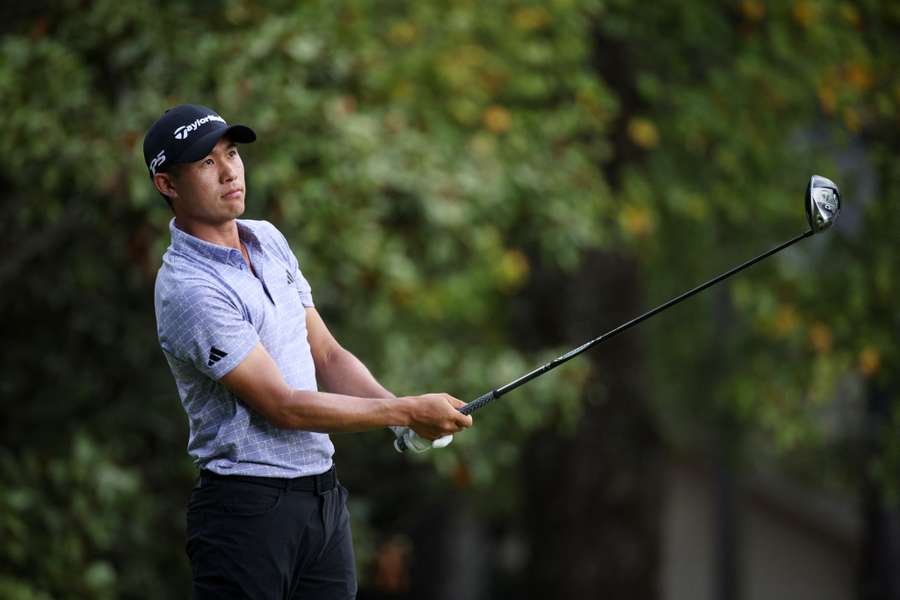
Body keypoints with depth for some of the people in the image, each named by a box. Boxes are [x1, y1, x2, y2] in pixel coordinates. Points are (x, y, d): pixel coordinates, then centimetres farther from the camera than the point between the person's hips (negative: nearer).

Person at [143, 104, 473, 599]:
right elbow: (282, 406, -18)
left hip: (324, 497, 7)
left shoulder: (269, 241, 10)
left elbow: (328, 357, 14)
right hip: (248, 507, -7)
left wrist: (405, 412, -4)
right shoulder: (189, 289, -17)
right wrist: (407, 412, -15)